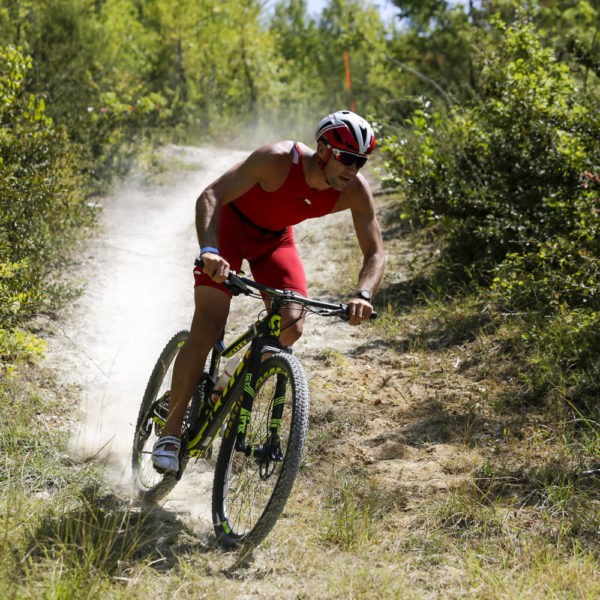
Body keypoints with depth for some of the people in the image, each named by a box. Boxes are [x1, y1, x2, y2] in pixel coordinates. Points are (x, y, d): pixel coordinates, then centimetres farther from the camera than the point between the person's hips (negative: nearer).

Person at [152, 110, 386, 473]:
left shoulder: (355, 191, -22)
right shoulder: (278, 160, -35)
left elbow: (375, 252, -17)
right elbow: (210, 197, -37)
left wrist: (364, 295, -38)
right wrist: (209, 250, -54)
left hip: (276, 238, 5)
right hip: (230, 226, -4)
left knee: (292, 327, -17)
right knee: (207, 329, -16)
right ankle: (171, 431, -5)